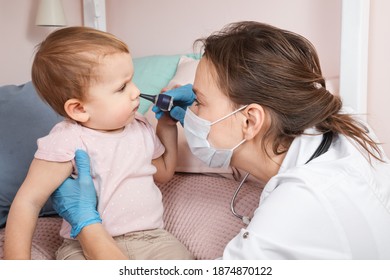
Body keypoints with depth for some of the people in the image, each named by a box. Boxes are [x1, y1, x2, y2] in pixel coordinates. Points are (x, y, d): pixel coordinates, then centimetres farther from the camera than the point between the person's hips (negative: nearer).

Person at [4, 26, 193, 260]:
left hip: (151, 238, 5)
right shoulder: (68, 142, -16)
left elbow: (164, 173, 22)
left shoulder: (141, 127, 6)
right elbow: (29, 201, -15)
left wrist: (168, 125, 12)